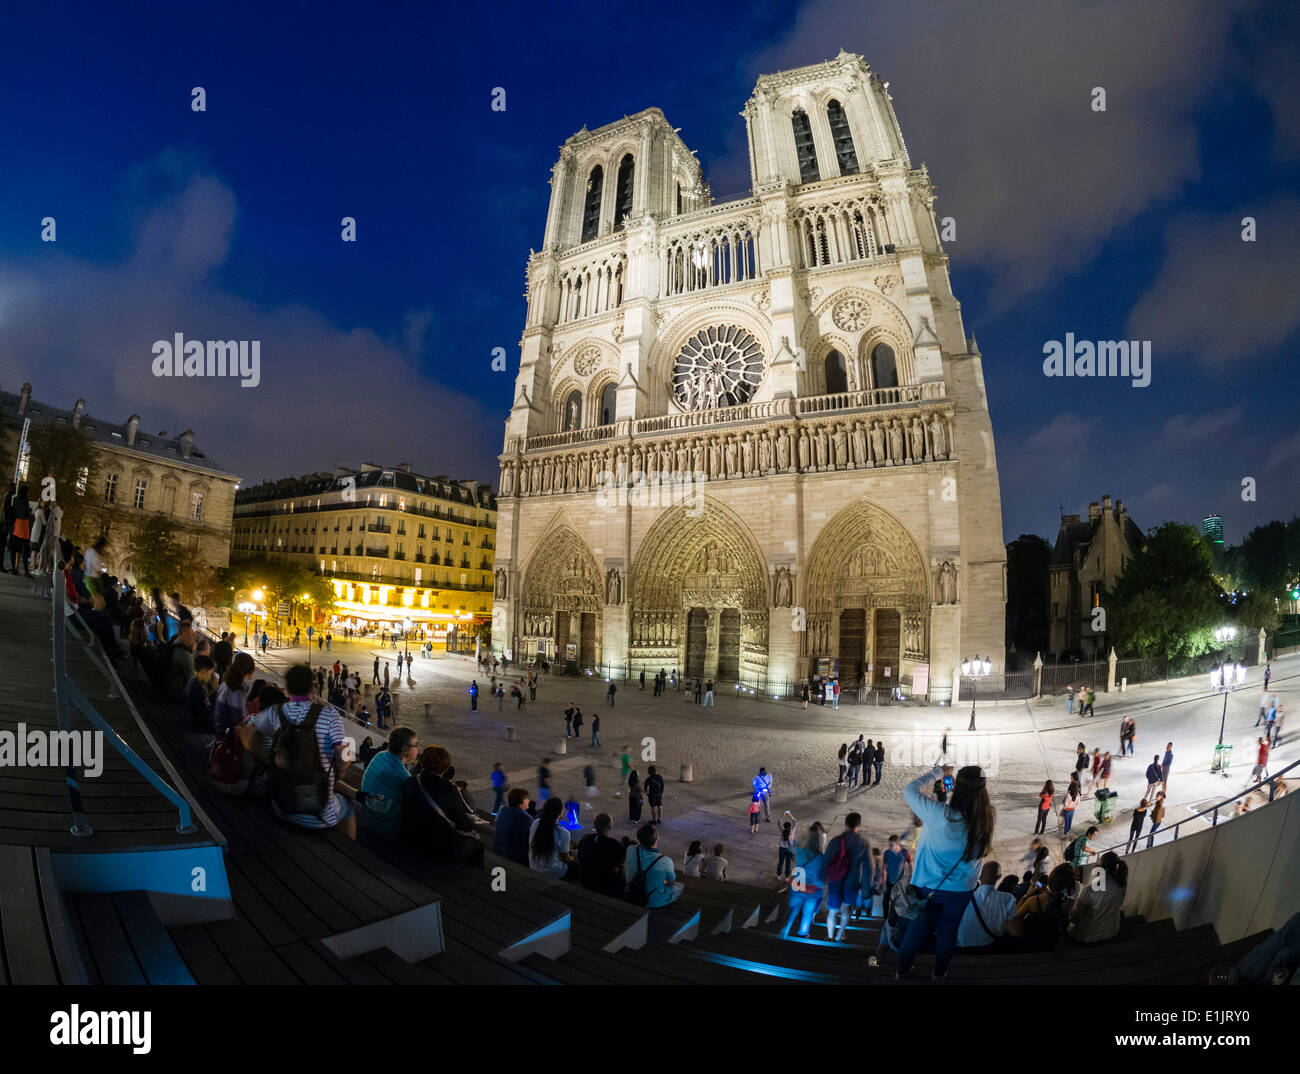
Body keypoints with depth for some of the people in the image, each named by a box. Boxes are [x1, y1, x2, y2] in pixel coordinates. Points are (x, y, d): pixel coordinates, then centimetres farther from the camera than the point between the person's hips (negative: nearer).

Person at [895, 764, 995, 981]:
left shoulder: (941, 816, -33)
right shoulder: (988, 817, -22)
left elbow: (910, 790, -19)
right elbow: (981, 798, 3)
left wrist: (938, 773, -9)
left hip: (928, 887, -2)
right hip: (961, 889, 2)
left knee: (916, 930, 20)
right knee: (948, 931, 25)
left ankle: (903, 969, 39)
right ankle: (940, 972, 46)